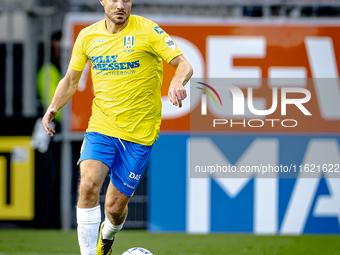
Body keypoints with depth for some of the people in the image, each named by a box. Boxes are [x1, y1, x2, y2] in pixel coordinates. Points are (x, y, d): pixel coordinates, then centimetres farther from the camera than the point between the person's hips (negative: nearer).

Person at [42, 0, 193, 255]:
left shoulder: (147, 31, -7)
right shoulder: (88, 36, 4)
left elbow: (184, 65, -10)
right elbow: (71, 79, 16)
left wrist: (177, 82, -33)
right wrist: (53, 108, -1)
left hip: (138, 133, -2)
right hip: (101, 127, 2)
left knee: (115, 206, 4)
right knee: (88, 185, -24)